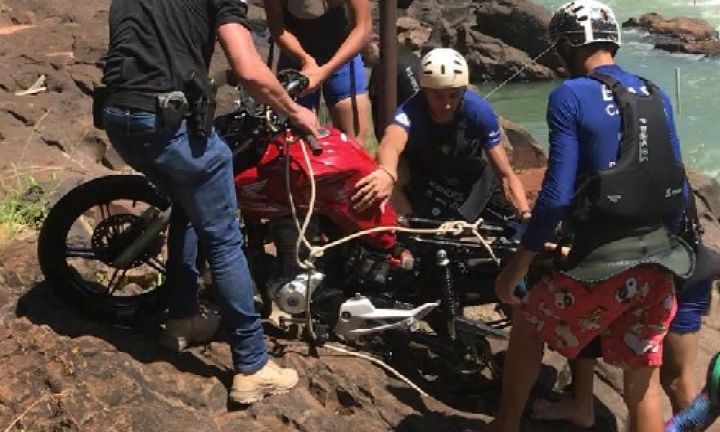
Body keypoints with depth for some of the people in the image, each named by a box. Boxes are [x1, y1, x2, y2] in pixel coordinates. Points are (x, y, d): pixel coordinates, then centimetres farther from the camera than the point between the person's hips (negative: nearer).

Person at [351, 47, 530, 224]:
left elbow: (507, 175, -28)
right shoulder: (411, 111, -36)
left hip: (468, 181, 1)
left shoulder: (479, 111, -31)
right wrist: (387, 173, -83)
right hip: (421, 173, 0)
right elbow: (391, 144, -60)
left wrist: (527, 217, -41)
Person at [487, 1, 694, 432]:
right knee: (645, 385, 15)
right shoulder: (657, 96, 10)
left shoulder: (570, 96, -9)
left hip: (601, 260, -5)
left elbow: (557, 196, -15)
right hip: (660, 263, 5)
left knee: (528, 326, 21)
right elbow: (680, 191, 12)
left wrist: (514, 269, -8)